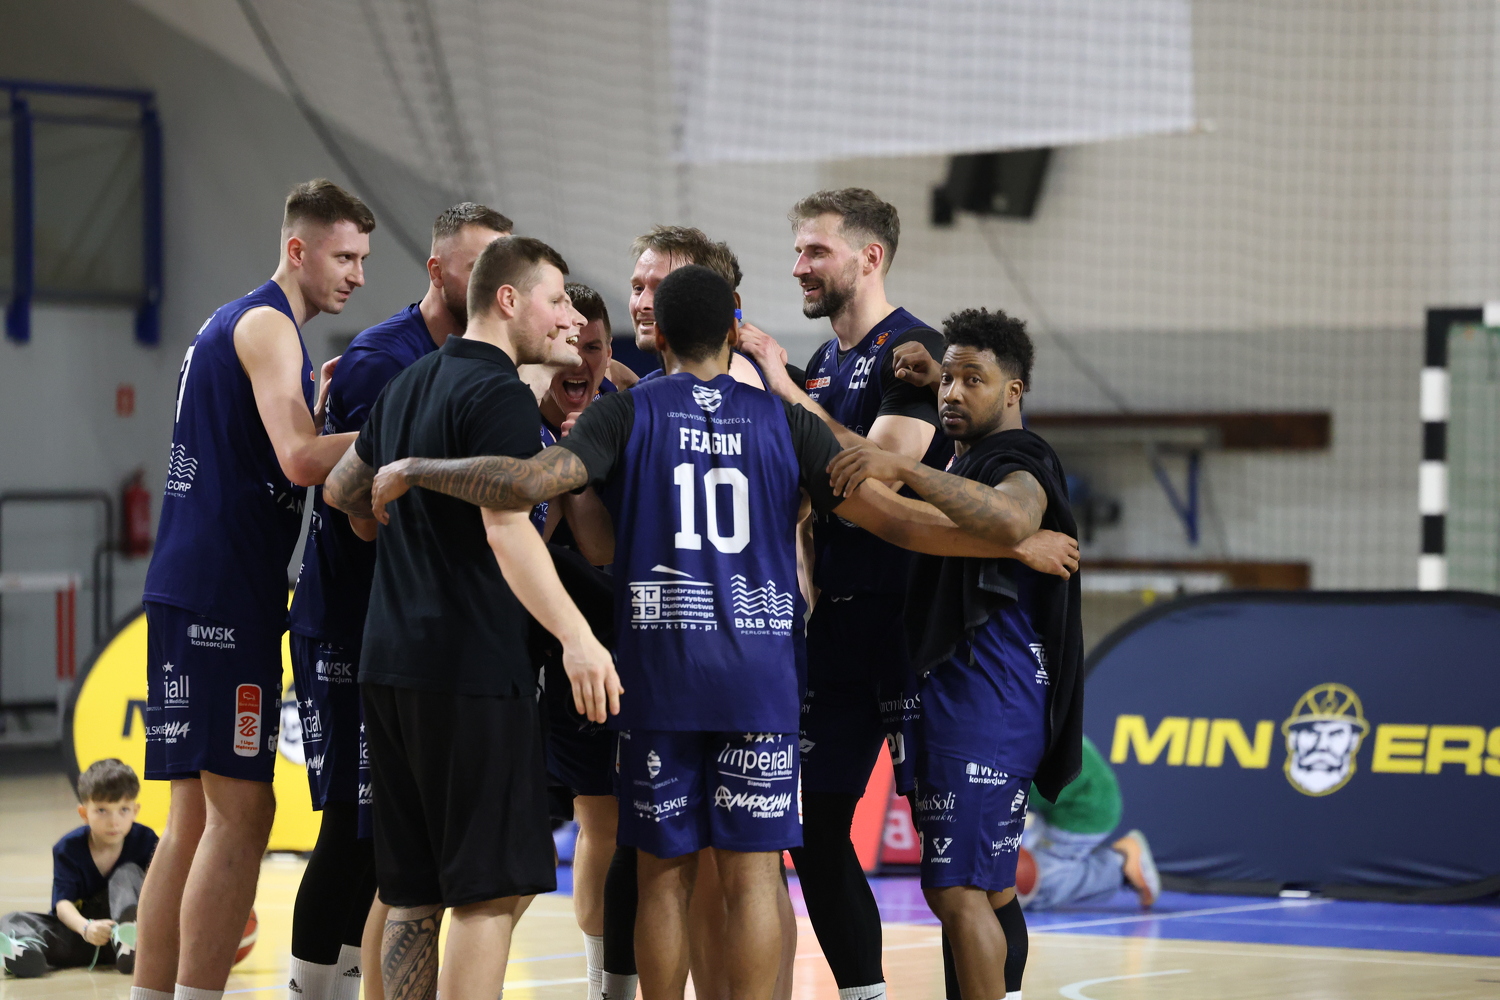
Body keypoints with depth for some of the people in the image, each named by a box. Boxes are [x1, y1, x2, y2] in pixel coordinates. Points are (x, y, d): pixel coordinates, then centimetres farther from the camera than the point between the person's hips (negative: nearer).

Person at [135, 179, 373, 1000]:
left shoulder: (232, 324, 22)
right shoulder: (266, 325, -9)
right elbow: (299, 461, -21)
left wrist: (322, 416, 9)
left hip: (191, 592, 10)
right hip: (223, 594, -10)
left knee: (196, 817, 11)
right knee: (240, 812, -10)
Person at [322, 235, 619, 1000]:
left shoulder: (409, 385, 17)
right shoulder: (500, 395, -10)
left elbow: (341, 490, 29)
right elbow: (506, 528, -24)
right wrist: (575, 636, -32)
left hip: (389, 663, 9)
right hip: (471, 668, -9)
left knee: (414, 895, 11)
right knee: (494, 889, -8)